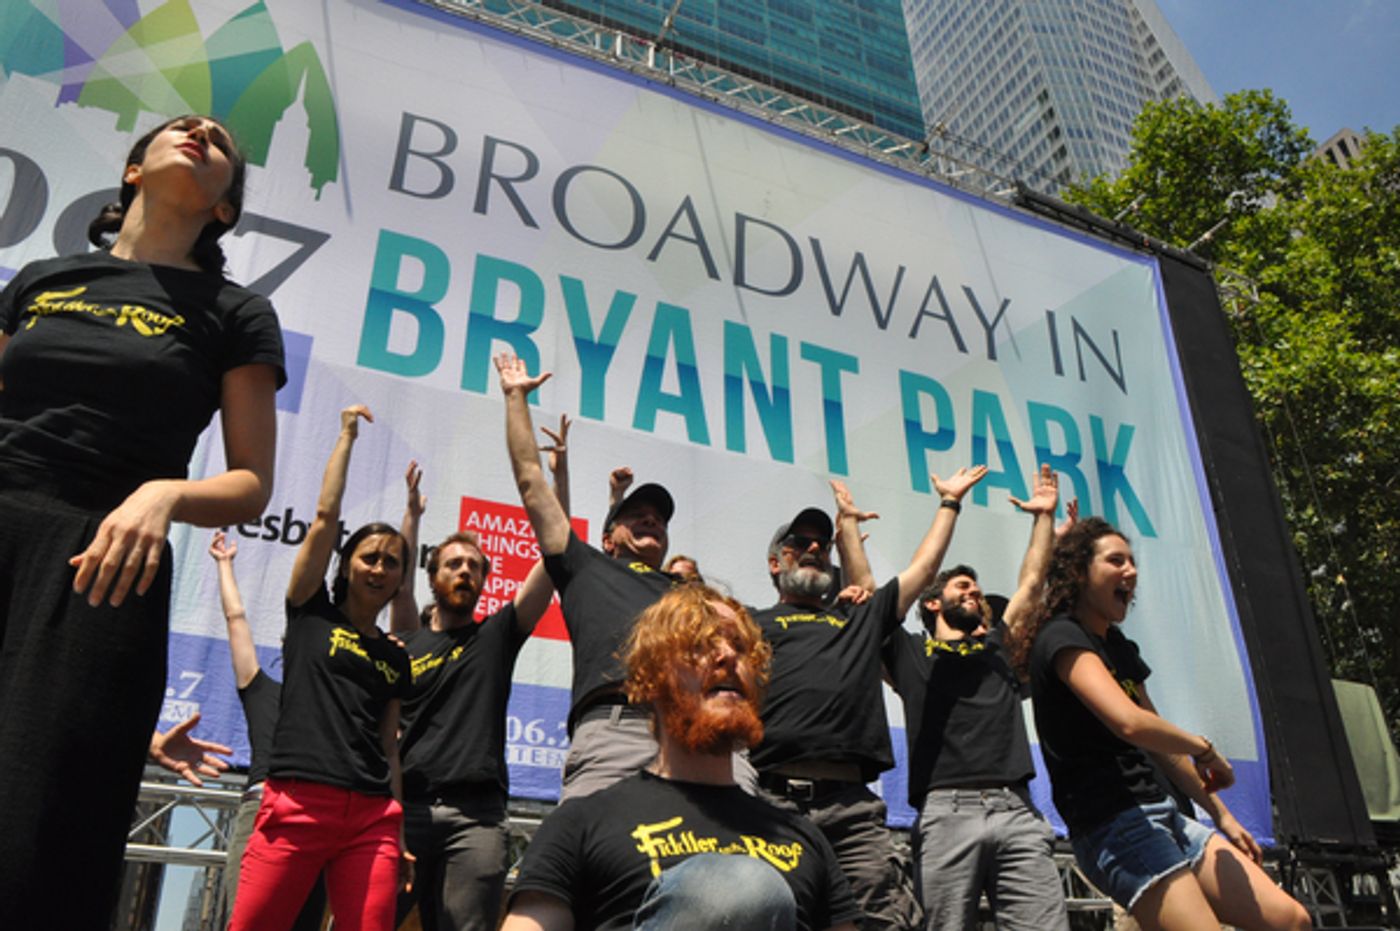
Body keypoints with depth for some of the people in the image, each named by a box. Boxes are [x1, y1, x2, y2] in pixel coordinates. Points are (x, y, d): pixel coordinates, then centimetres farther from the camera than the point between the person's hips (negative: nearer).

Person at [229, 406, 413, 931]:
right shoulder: (312, 614, 12)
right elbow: (324, 517, 6)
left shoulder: (396, 660, 19)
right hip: (298, 804, -3)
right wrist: (347, 436, 13)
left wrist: (399, 838, 13)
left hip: (373, 816, 3)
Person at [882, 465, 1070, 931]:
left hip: (1016, 812, 3)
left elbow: (1031, 585, 31)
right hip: (946, 812, -3)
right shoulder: (909, 652, 19)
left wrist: (1044, 516, 34)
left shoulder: (996, 648, 28)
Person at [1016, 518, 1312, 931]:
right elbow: (1130, 723, -28)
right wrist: (1204, 749, -11)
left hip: (1162, 816, 9)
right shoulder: (1062, 638, -13)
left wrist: (1221, 816, 21)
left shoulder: (1119, 647, 16)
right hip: (1112, 827, -9)